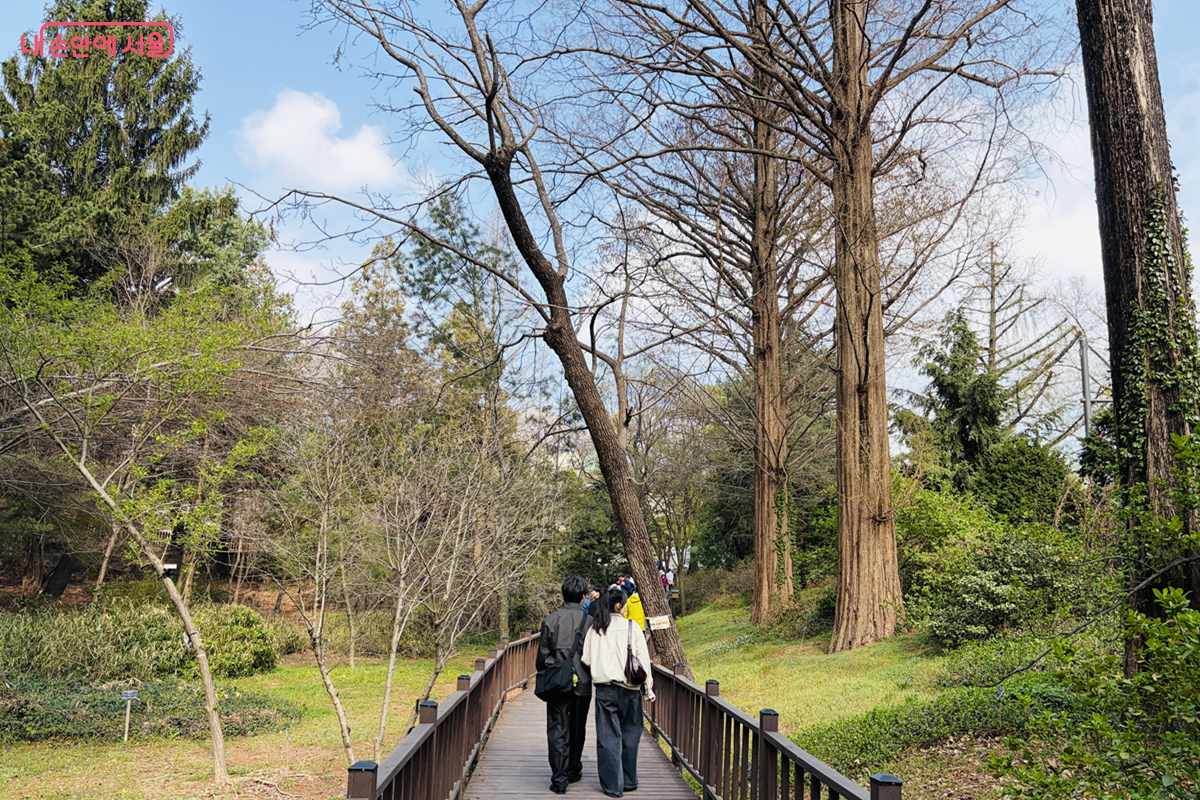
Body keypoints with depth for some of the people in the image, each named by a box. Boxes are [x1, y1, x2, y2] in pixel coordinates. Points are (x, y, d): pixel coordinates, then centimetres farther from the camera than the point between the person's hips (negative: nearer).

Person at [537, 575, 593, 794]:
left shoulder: (550, 620, -5)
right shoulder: (589, 622, -6)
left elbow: (542, 655, -1)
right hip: (582, 684, 1)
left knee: (557, 731, 3)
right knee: (577, 730, 16)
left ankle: (559, 778, -4)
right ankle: (573, 771, 30)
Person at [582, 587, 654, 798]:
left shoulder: (595, 629, 0)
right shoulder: (631, 627, -4)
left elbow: (586, 660, 1)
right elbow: (643, 659, -4)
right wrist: (649, 689, 2)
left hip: (604, 689, 1)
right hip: (629, 689, -1)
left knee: (608, 737, 6)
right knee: (629, 735, 14)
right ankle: (629, 781, 23)